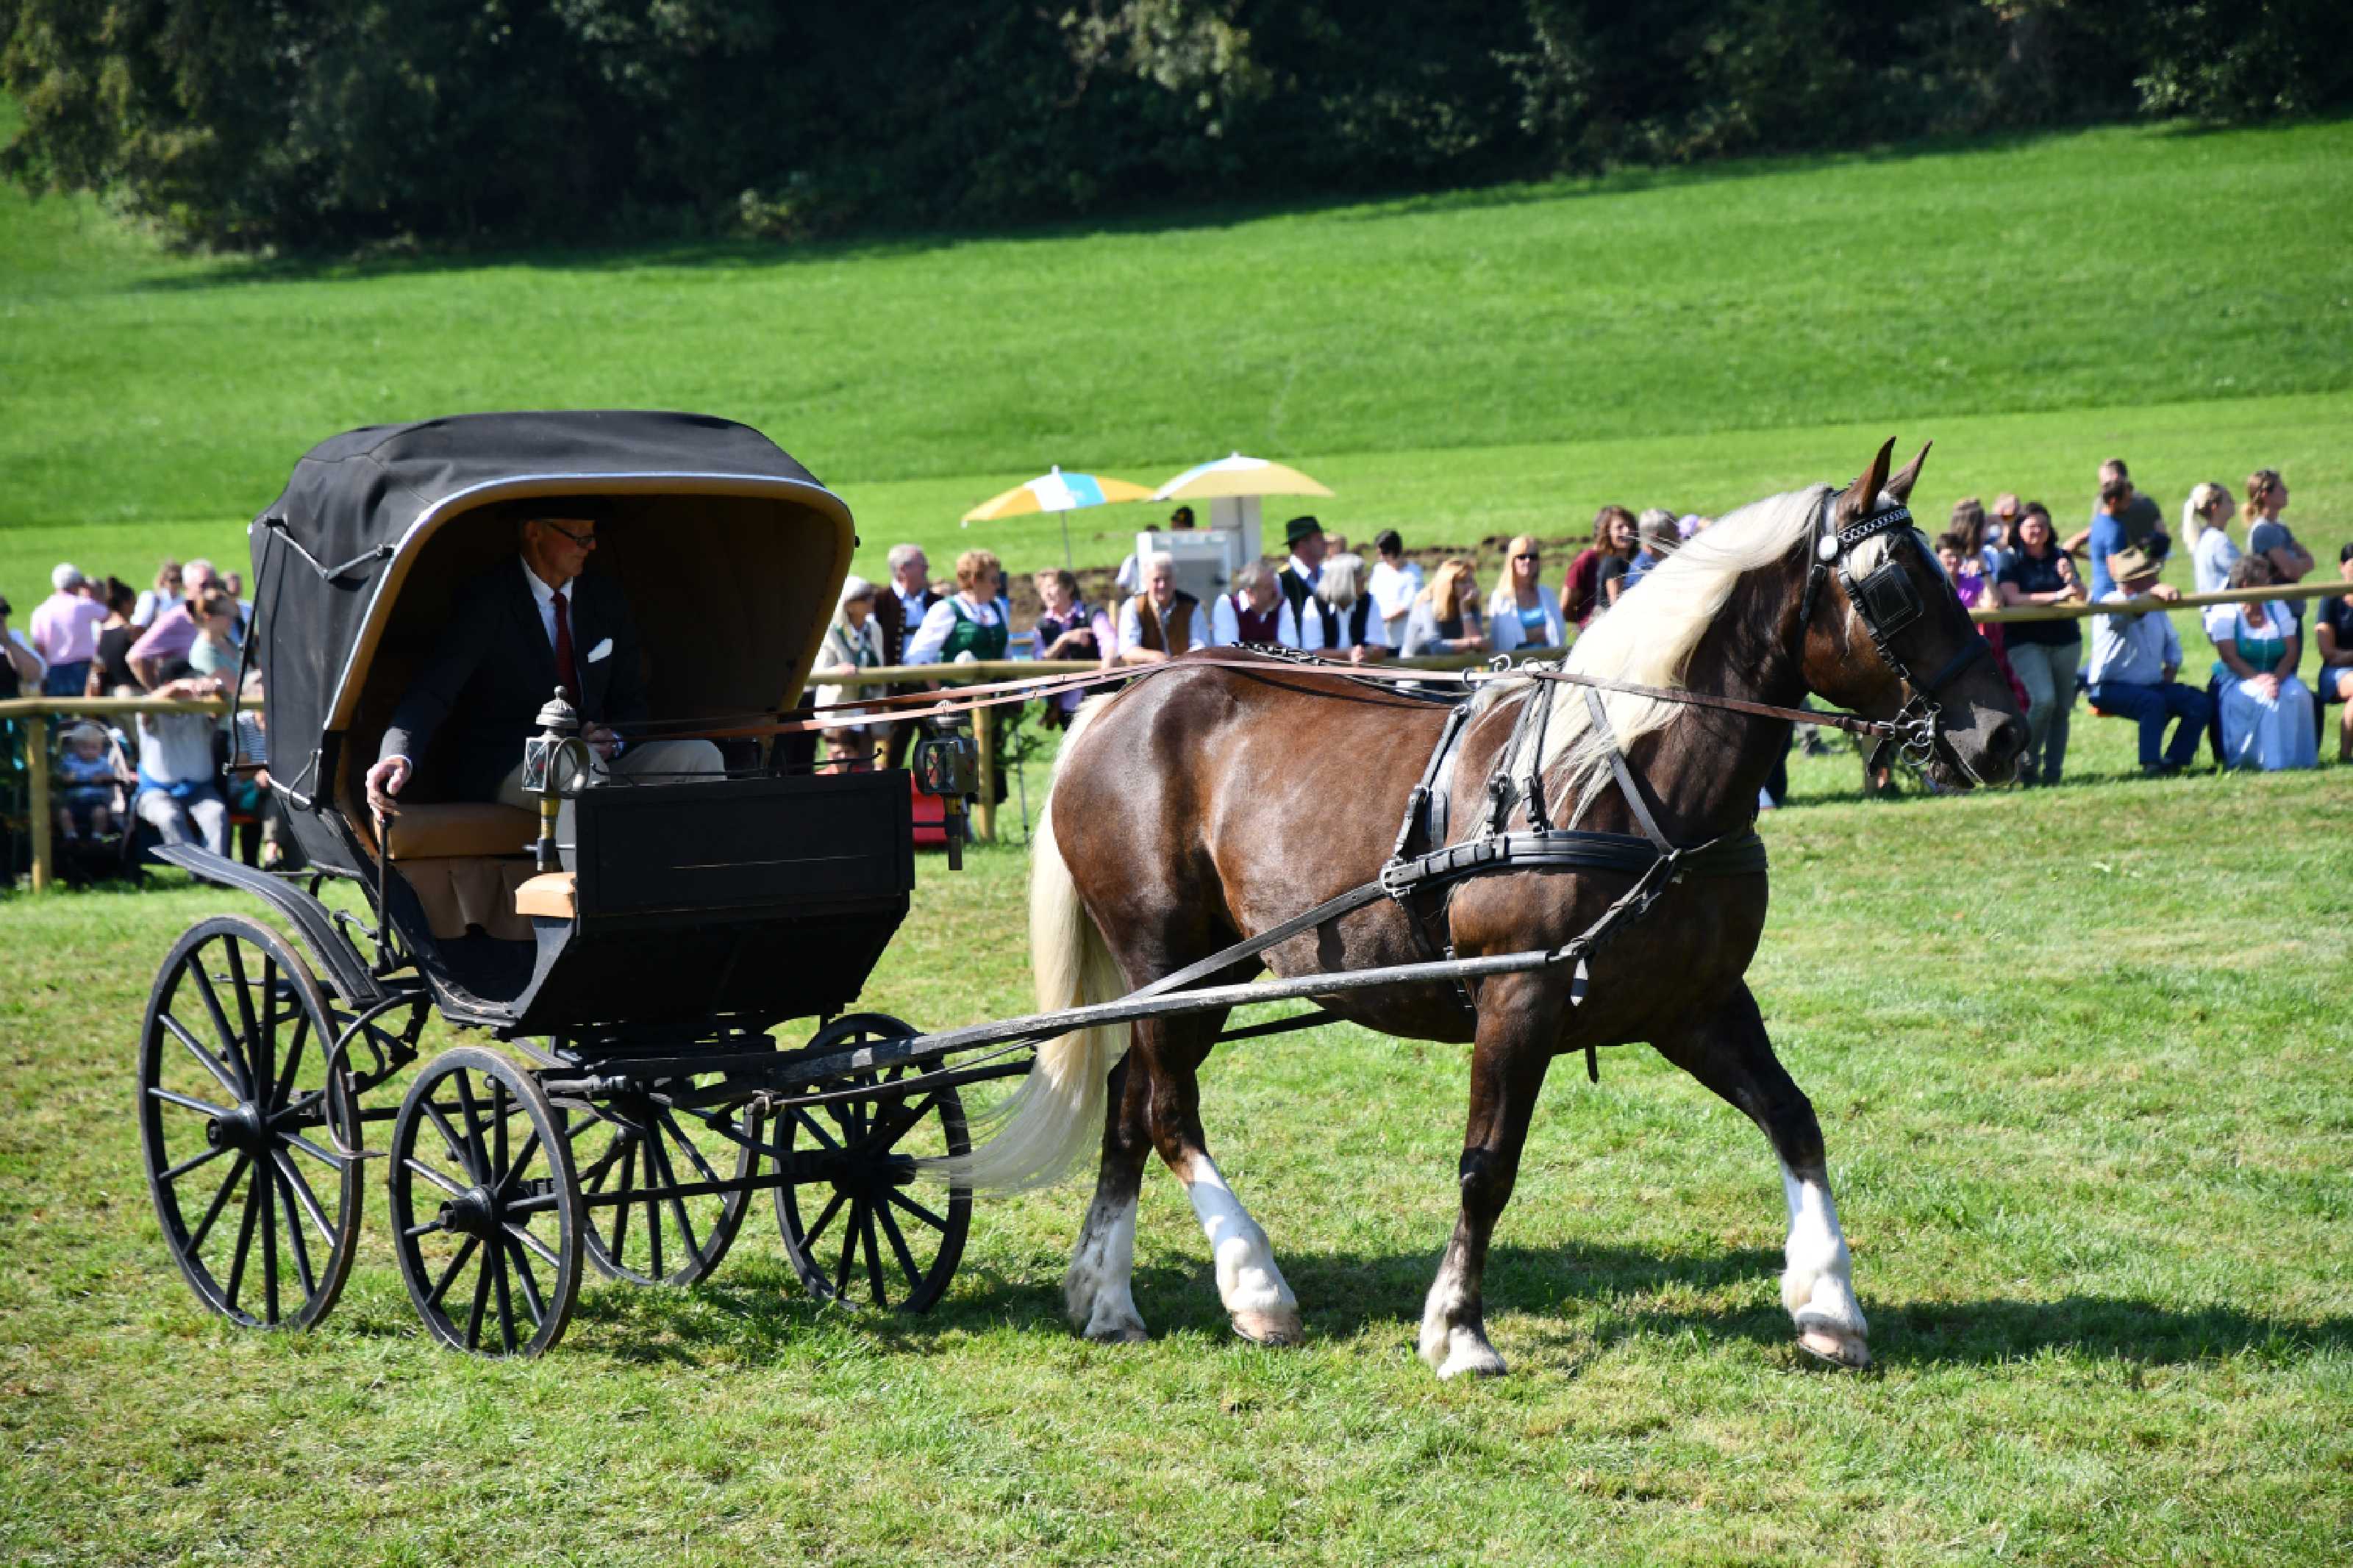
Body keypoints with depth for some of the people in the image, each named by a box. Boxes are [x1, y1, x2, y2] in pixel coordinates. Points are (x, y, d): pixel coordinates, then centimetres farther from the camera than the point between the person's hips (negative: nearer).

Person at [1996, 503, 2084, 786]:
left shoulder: (2060, 558, 10)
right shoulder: (2012, 561, -2)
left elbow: (2082, 595, 7)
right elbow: (2013, 598, -16)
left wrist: (2070, 578, -15)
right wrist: (2055, 596, -24)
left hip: (2065, 640, 5)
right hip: (2026, 642, -5)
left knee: (2062, 707, 5)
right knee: (2043, 699, -22)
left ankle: (2053, 771, 13)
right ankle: (2027, 761, -4)